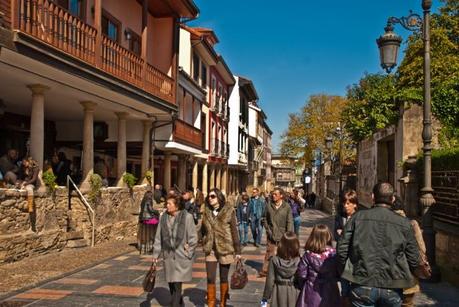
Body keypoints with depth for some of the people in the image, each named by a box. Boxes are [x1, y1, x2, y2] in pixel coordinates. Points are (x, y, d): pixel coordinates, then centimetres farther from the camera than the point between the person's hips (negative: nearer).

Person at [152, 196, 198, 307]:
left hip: (182, 257, -4)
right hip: (168, 256, 4)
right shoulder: (163, 218, 2)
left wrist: (187, 253, -7)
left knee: (177, 284, -7)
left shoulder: (187, 217, -10)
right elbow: (158, 238, 8)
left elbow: (193, 238, -6)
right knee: (171, 283, 12)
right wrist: (155, 254, 7)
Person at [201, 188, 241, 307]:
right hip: (210, 249, 3)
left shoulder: (229, 210, -8)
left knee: (224, 278, 9)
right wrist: (204, 244, 5)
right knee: (210, 278, 1)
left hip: (225, 248, -2)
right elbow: (203, 229, 13)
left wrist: (238, 250, -7)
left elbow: (234, 231, -7)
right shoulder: (207, 211, 3)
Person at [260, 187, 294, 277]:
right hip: (271, 235, 1)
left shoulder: (287, 207, -4)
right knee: (269, 253, 5)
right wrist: (268, 230, -2)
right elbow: (265, 220, 8)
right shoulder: (269, 206, 1)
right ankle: (265, 270, 13)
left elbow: (290, 222, -5)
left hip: (282, 236, -1)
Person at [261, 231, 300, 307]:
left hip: (279, 292, 0)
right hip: (294, 292, 0)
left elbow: (270, 281, -8)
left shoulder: (274, 260, -12)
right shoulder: (299, 261, -13)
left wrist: (265, 297, 3)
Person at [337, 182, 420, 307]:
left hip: (362, 286, -1)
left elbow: (342, 250, -4)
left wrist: (350, 271, 13)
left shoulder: (358, 217, -3)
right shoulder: (404, 223, -1)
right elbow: (414, 260, 3)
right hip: (392, 289, 1)